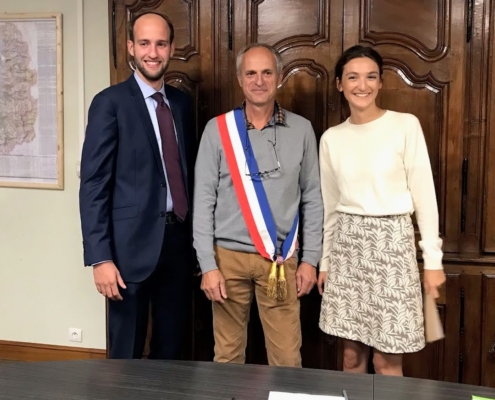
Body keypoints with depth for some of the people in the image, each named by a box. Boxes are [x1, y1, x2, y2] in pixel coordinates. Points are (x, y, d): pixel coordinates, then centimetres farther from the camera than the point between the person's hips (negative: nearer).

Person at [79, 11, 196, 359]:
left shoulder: (182, 103, 10)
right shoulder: (110, 103, -7)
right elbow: (93, 183, -11)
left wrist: (195, 235, 10)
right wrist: (100, 257, -16)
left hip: (179, 239, 5)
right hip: (133, 242, -5)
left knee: (171, 347, 16)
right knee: (127, 350, 8)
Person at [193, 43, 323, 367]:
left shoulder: (301, 130, 3)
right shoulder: (218, 129, -1)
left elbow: (313, 198, 6)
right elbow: (204, 200, -2)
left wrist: (310, 258, 2)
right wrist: (208, 265, -7)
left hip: (282, 258, 1)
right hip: (229, 256, 0)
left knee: (287, 358, 4)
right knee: (228, 354, 10)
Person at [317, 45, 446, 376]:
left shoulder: (405, 126, -5)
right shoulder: (331, 138, 6)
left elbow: (424, 194, -4)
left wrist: (433, 259, -5)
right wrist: (324, 261, 14)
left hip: (392, 242, -3)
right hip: (347, 244, 3)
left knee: (387, 360, 3)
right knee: (352, 353, 11)